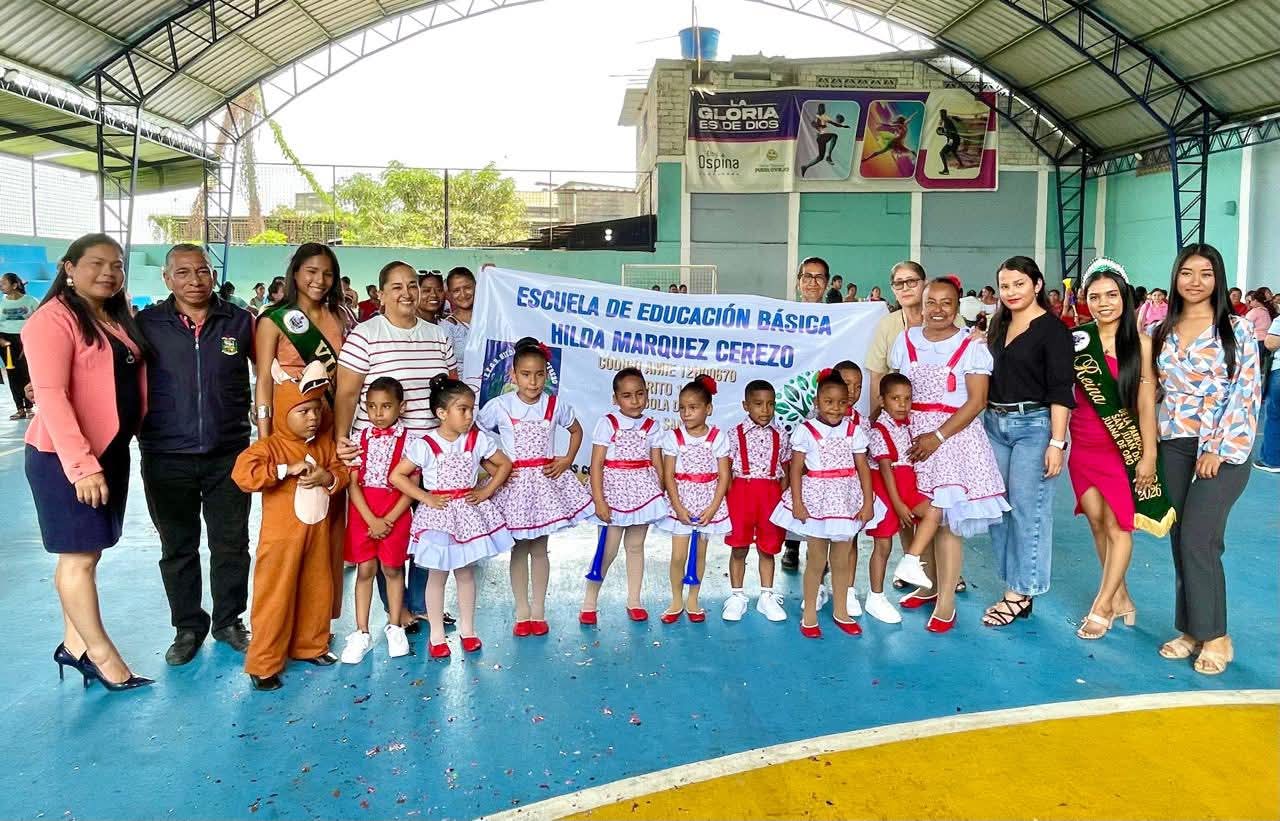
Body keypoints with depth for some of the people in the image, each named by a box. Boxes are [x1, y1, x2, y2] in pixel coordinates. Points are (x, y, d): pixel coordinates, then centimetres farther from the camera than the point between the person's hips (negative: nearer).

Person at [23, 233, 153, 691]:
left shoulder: (118, 318, 11)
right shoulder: (53, 319, -13)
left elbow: (132, 380, 17)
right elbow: (50, 396, -20)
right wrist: (82, 464, -25)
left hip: (112, 449, 8)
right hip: (66, 457, -8)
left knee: (88, 551, 14)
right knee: (79, 556, 2)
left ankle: (74, 645, 25)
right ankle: (101, 653, 12)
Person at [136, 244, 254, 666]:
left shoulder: (239, 321, 2)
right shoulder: (147, 323, 0)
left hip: (229, 456, 0)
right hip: (167, 458, 0)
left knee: (231, 544, 10)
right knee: (177, 547, 12)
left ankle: (228, 620, 27)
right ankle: (188, 626, 28)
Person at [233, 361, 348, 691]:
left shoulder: (325, 443, 4)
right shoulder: (270, 446, -16)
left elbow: (342, 470, 7)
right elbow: (242, 473, -29)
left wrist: (329, 477, -16)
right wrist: (287, 469, -28)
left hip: (317, 531, 6)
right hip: (282, 535, -6)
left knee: (318, 591, 17)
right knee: (275, 597, 2)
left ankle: (310, 645, 36)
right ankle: (263, 664, 13)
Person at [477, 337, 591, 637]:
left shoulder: (555, 405, -3)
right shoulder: (498, 406, -9)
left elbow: (576, 430, 14)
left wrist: (567, 460, 1)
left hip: (545, 481, 1)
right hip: (513, 484, -1)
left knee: (539, 548, 9)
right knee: (518, 549, 8)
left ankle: (538, 610, 21)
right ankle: (522, 612, 20)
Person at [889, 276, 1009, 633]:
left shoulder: (971, 346, -2)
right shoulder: (905, 341, 9)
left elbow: (977, 400, -8)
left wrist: (938, 436, -16)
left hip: (954, 436, -3)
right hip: (911, 434, 3)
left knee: (945, 517, -6)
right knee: (916, 513, 4)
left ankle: (945, 602, 1)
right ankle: (926, 584, 24)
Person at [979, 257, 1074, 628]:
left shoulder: (1052, 329, -7)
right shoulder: (998, 325, 12)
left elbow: (1061, 390, -12)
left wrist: (1057, 442, -17)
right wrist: (986, 420, 11)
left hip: (1034, 424, -6)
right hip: (994, 424, 7)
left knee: (1028, 509, -2)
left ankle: (1020, 592, 7)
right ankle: (1013, 584, 19)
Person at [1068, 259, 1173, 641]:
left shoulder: (1139, 344, -4)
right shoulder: (1076, 340, 3)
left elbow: (1146, 404, -5)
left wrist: (1149, 456, -7)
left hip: (1124, 448, -3)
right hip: (1084, 448, 3)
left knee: (1118, 525, 1)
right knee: (1098, 523, 9)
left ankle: (1102, 607, 10)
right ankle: (1121, 598, 24)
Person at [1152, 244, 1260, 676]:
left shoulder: (1237, 328, -2)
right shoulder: (1163, 331, 10)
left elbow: (1245, 392, -7)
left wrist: (1219, 449, -13)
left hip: (1222, 447, -4)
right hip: (1174, 446, 4)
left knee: (1197, 540, -11)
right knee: (1181, 541, 6)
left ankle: (1215, 635, 4)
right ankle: (1191, 629, 17)